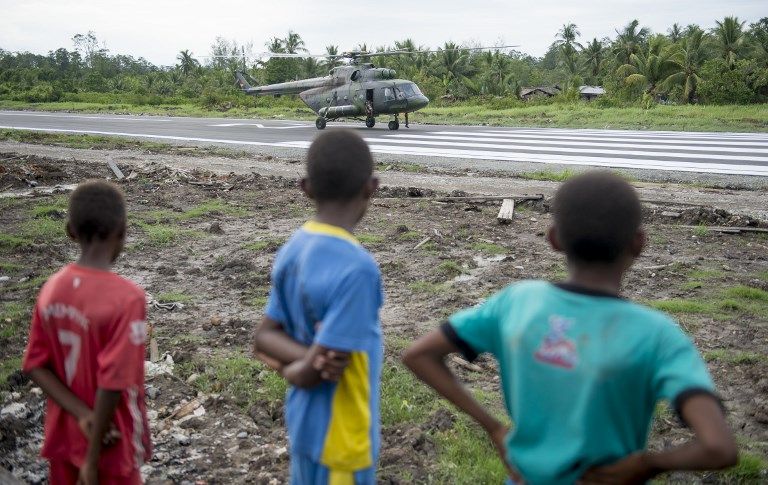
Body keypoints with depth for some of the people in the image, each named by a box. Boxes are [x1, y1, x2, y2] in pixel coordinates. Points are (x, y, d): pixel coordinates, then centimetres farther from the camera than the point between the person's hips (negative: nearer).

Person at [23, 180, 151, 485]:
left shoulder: (51, 289, -5)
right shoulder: (127, 298, -26)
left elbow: (36, 366, -3)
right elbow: (112, 383, -26)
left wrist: (84, 416, -10)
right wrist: (93, 460, -17)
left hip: (63, 436, 6)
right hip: (111, 444, -6)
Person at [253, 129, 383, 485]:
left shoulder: (291, 250, -3)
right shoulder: (357, 268, -28)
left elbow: (264, 338, 0)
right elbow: (311, 374, -25)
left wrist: (311, 357, -16)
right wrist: (295, 371, -4)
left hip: (304, 422, 8)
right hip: (338, 436, -8)